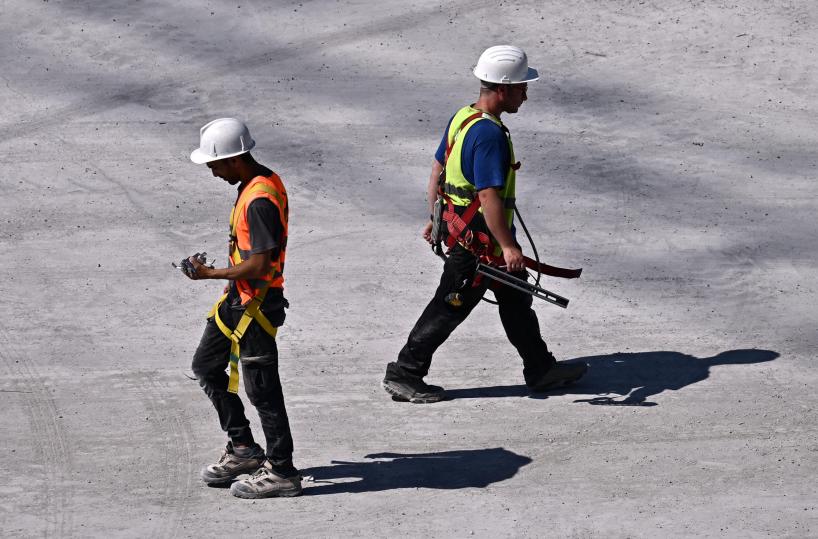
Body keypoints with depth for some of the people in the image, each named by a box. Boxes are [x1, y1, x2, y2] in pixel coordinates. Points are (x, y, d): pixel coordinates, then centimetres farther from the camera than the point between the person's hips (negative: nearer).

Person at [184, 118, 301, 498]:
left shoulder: (259, 199, -25)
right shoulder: (264, 182, 7)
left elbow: (259, 264, -28)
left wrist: (210, 274, -19)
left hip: (256, 305, -11)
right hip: (239, 298, 11)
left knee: (261, 388, -2)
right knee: (206, 366, 19)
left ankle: (281, 472, 9)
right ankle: (243, 449, 27)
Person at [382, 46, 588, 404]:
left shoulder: (463, 118, 5)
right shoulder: (489, 134, -25)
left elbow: (437, 170, 14)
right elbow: (489, 196, -29)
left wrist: (435, 219, 24)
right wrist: (507, 247, -29)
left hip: (459, 225, 10)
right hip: (480, 238, -10)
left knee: (516, 299, 19)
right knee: (450, 307, 0)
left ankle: (541, 369, 30)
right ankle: (403, 376, 9)